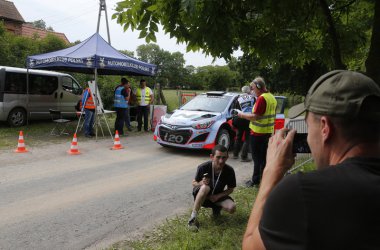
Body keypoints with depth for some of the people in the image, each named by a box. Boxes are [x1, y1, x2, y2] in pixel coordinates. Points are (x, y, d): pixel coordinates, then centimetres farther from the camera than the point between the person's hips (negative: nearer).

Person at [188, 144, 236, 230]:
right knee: (205, 187, -38)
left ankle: (216, 206, 10)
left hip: (217, 196, 3)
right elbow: (194, 183, -8)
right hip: (201, 196, -2)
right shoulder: (203, 167, -24)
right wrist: (201, 183, -31)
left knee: (232, 208, -25)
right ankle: (193, 217, -27)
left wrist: (218, 196, -19)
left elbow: (230, 189, -3)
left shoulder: (229, 171, -18)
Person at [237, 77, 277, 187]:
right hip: (269, 132, 9)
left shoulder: (261, 98, -18)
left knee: (257, 158, 0)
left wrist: (243, 115, -9)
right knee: (264, 157, 15)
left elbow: (255, 116, -22)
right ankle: (263, 178, 24)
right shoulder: (272, 97, 11)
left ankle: (255, 180, 7)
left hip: (258, 133, -9)